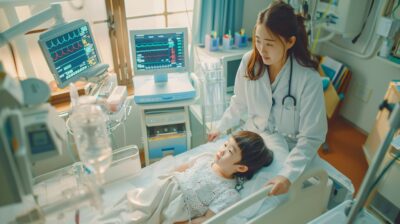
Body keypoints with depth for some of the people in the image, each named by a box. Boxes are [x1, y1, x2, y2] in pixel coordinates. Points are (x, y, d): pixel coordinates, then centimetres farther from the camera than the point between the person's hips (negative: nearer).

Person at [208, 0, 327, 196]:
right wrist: (221, 127, 13)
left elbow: (311, 137, -22)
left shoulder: (309, 79, -24)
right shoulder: (249, 61, -13)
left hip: (287, 151, -3)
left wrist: (288, 174, -33)